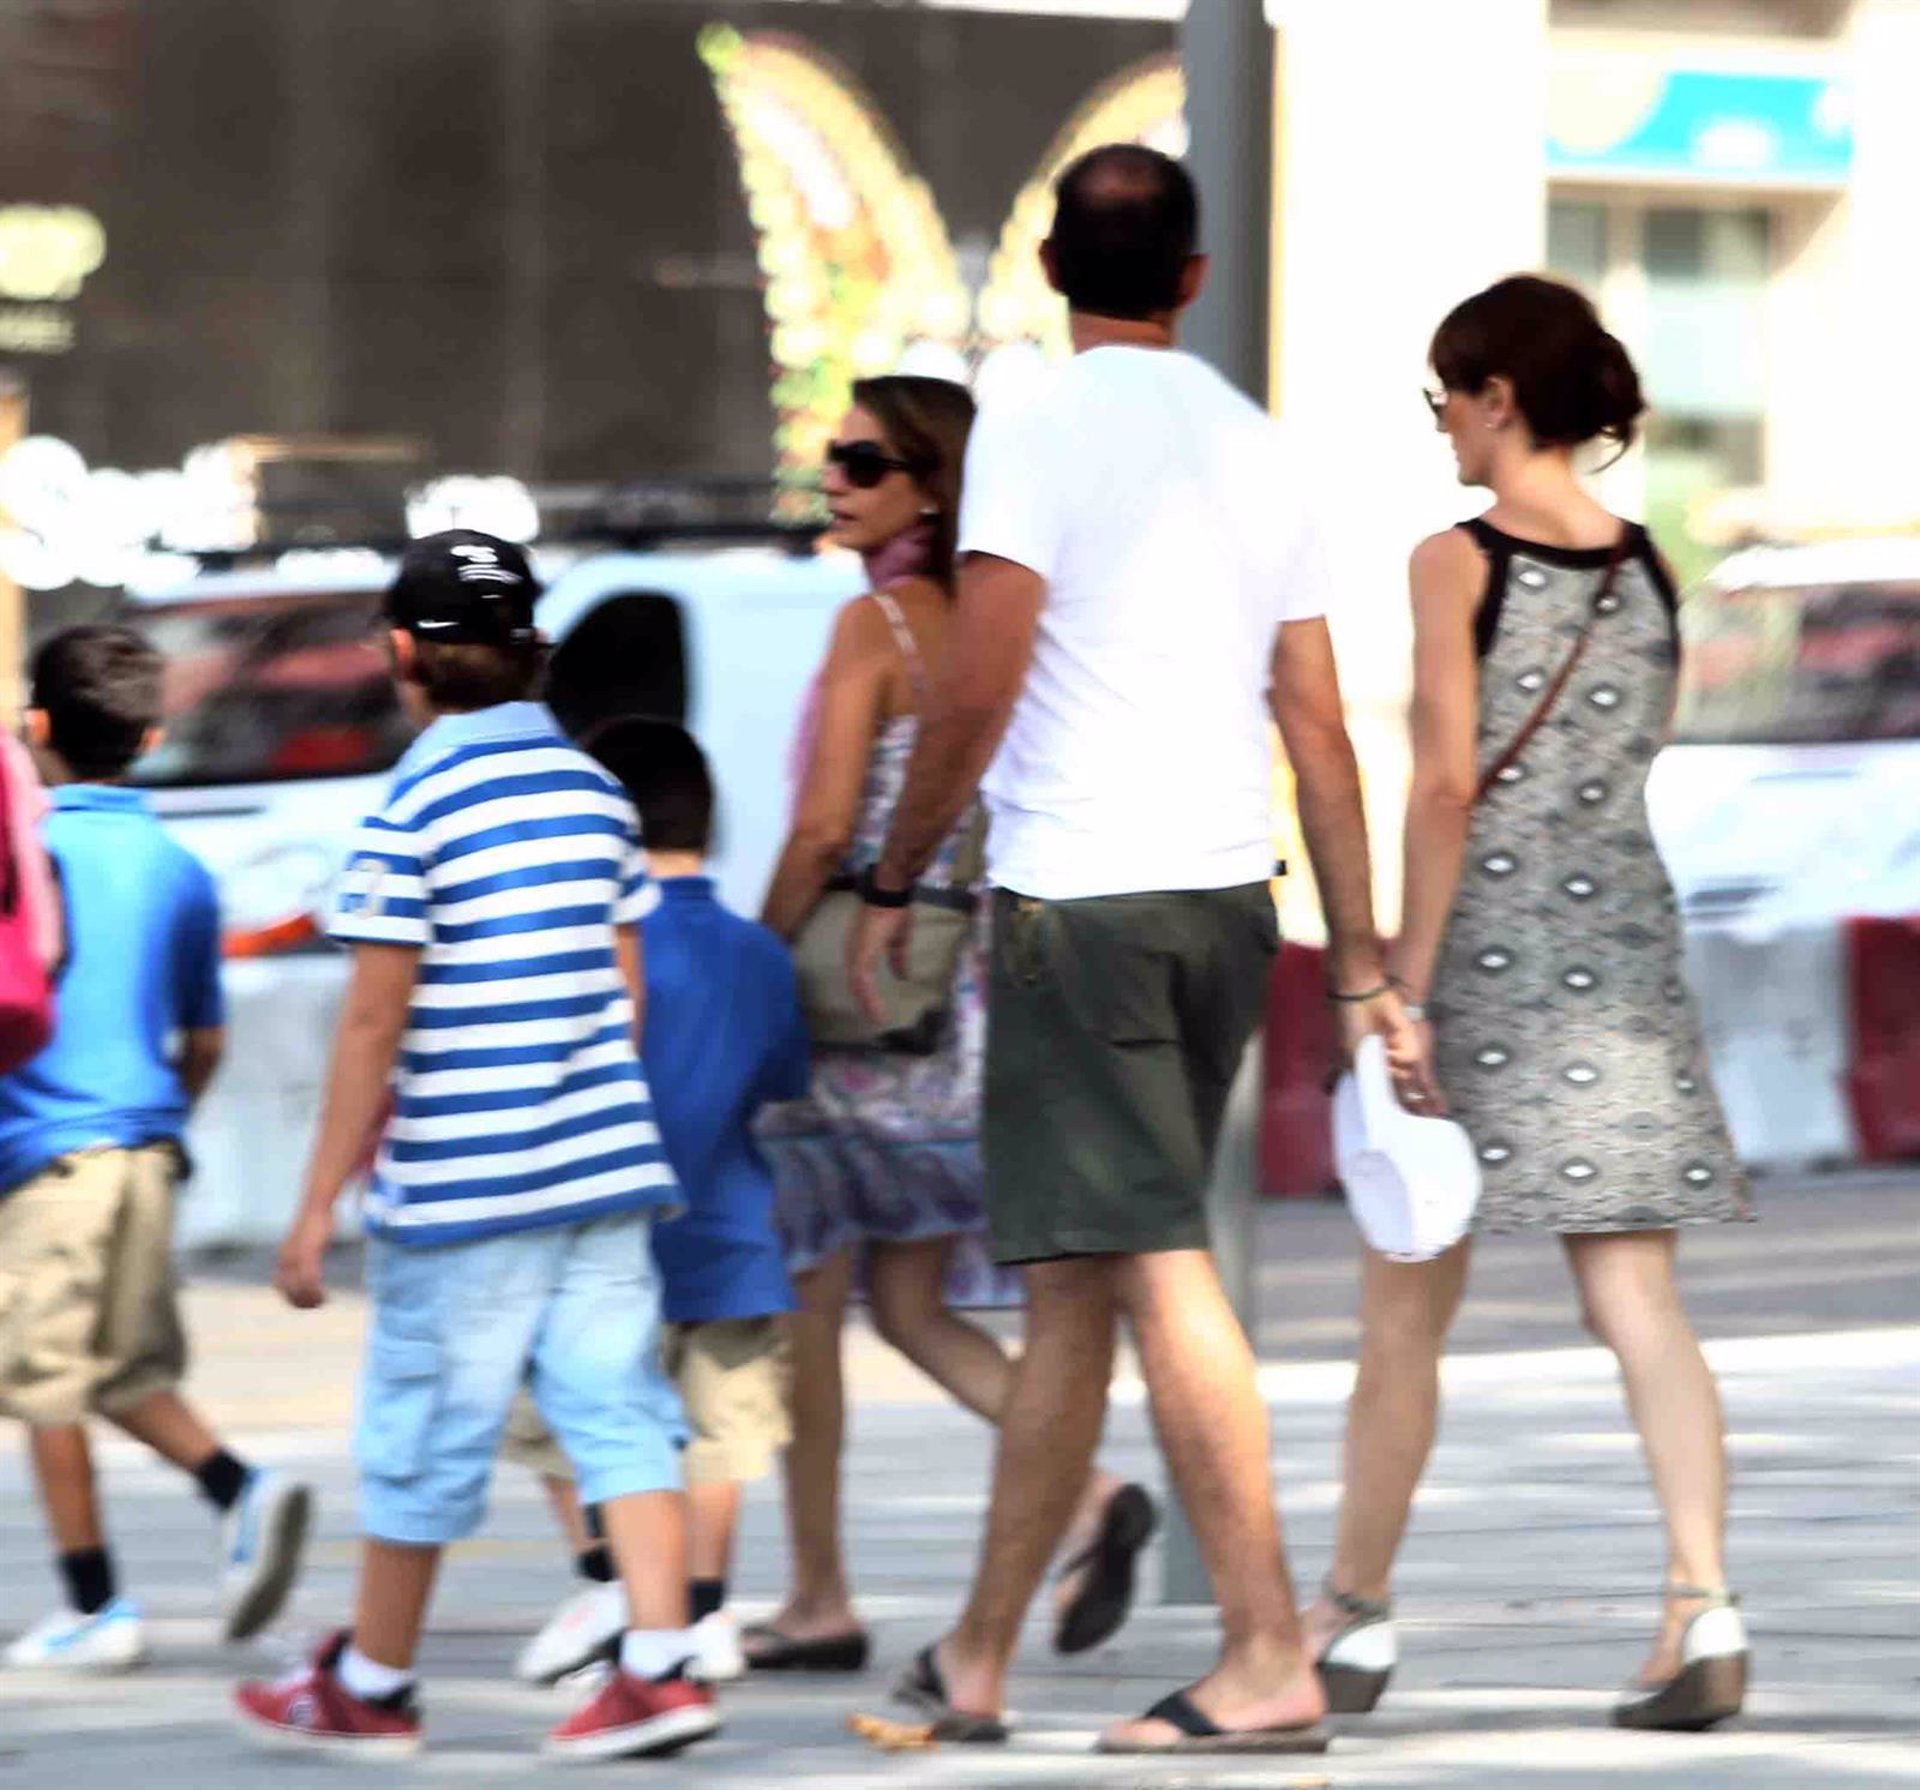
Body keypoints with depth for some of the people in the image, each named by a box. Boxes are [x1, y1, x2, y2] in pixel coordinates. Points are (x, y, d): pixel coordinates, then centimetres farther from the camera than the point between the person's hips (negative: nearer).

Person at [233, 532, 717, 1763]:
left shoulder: (413, 809, -11)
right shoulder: (594, 792, 7)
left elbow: (375, 1024, -11)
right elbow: (628, 990, 13)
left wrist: (322, 1200, -6)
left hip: (462, 1187, -5)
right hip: (602, 1167, 5)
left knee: (426, 1433, 5)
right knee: (617, 1409, 4)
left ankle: (373, 1688, 17)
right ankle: (662, 1662, -7)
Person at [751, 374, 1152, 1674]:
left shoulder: (875, 625, -12)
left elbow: (827, 827, -17)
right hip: (973, 997, 7)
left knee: (807, 1300, 4)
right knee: (912, 1304, 11)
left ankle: (822, 1601, 7)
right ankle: (1086, 1496, -9)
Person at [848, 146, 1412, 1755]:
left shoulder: (1038, 431, -7)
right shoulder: (1257, 447, 12)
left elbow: (979, 692, -14)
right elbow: (1320, 728, 12)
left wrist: (895, 886, -1)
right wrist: (1363, 969, 13)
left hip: (1080, 894, -7)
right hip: (1230, 895, 7)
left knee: (1156, 1272, -9)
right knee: (1071, 1281, 13)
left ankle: (1270, 1660, -15)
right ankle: (978, 1659, 19)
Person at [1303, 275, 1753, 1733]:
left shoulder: (1459, 563, -9)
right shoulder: (1650, 571, 7)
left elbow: (1448, 786, -14)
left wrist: (1405, 981, -13)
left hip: (1485, 950, -4)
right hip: (1627, 948, 4)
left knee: (1408, 1307, 8)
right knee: (1636, 1298, 0)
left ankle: (1358, 1612, 19)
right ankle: (1704, 1601, -14)